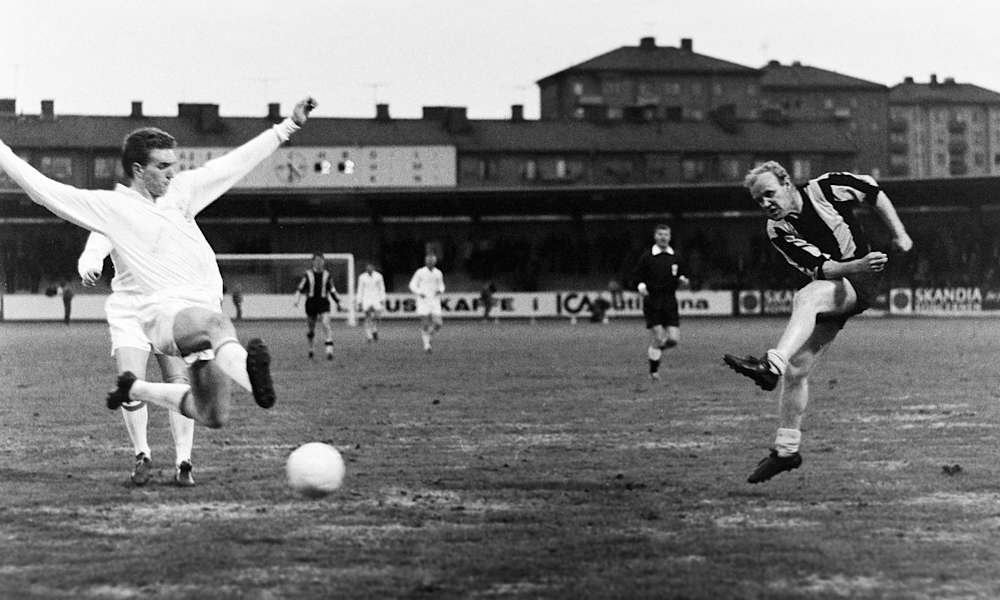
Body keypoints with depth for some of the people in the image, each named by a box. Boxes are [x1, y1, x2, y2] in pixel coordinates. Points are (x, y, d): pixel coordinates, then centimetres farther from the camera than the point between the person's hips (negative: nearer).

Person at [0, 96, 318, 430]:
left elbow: (236, 162, 21)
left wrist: (289, 126, 21)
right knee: (217, 324, -40)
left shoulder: (179, 191, 18)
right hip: (166, 312, -7)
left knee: (213, 417, 7)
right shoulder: (111, 207, 3)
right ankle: (250, 374, -75)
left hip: (202, 311, 7)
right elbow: (45, 190, 1)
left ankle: (136, 390, 31)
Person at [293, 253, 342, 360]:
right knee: (310, 328, 8)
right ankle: (311, 348, 33)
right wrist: (297, 298, -13)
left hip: (323, 303, 0)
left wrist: (338, 303, 16)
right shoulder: (308, 274, 2)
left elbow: (332, 290, 16)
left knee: (326, 324, -20)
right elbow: (301, 288, 4)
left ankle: (329, 350, -25)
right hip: (311, 302, 0)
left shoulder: (327, 275, 6)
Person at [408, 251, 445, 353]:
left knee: (438, 323, -10)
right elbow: (412, 285, 3)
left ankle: (429, 335, 19)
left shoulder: (438, 273, 8)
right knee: (425, 324, -7)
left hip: (435, 301, 3)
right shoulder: (420, 272, -1)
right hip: (423, 301, -3)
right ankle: (426, 345, 2)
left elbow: (441, 286, 20)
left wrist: (440, 290, -3)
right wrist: (419, 293, -14)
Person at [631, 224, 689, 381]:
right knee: (657, 337, -9)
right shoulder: (647, 257, -3)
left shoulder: (674, 257, 9)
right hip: (652, 302, -4)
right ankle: (653, 371, 5)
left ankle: (655, 350, 28)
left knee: (674, 339, -4)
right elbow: (636, 275, 2)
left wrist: (682, 280, 0)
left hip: (670, 303, 4)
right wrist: (641, 286, -17)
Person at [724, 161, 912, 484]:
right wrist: (857, 265, -34)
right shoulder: (778, 231, -8)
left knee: (806, 297, -35)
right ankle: (786, 449, 11)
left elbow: (874, 193, 3)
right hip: (829, 287, 5)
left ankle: (772, 365, -54)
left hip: (862, 281, -4)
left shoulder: (825, 188, -12)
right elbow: (820, 267, -18)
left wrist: (899, 235, -2)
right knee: (795, 369, -1)